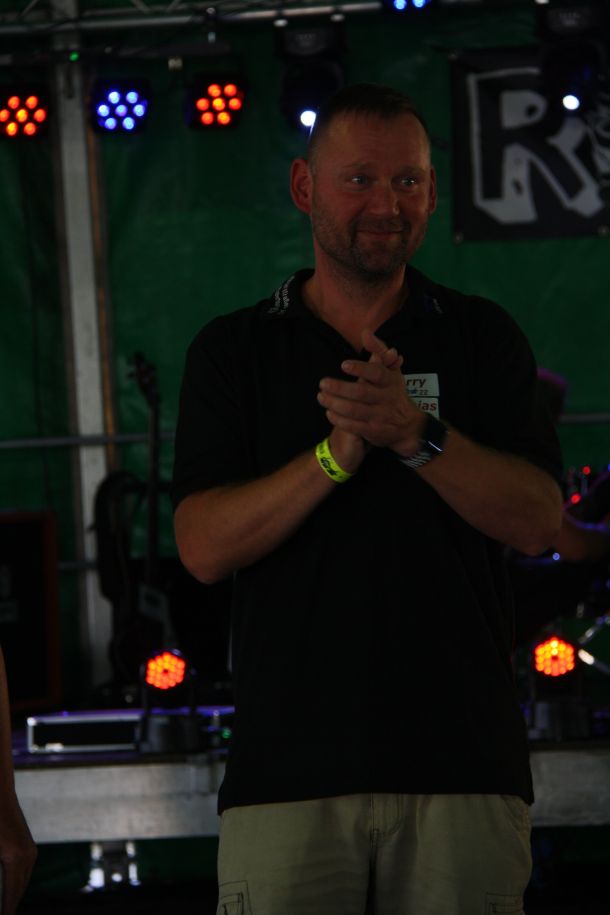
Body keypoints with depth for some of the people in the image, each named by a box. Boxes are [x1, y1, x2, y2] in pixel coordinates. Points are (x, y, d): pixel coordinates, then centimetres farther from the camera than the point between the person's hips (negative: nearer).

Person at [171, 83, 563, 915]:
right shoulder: (232, 350, 9)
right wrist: (335, 455, -16)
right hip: (288, 770, 0)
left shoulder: (482, 337, 10)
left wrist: (418, 435, -16)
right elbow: (205, 548, -2)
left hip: (461, 761, 1)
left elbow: (538, 520, -1)